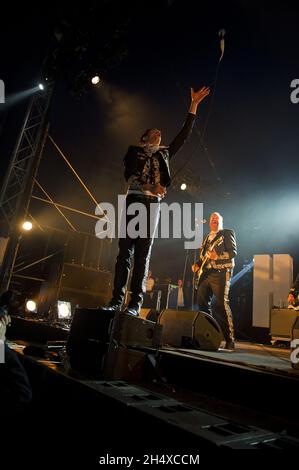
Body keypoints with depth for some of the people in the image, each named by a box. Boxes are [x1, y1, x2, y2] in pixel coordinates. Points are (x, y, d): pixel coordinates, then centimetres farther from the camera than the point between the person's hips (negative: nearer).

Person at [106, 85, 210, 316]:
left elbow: (184, 134, 21)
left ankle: (135, 303, -8)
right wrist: (150, 187, -15)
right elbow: (129, 175, 1)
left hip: (153, 204, 2)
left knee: (143, 253, -5)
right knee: (125, 249, -6)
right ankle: (116, 300, -6)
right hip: (134, 200, -1)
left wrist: (194, 105, 20)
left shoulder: (164, 153, 24)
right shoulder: (134, 150, 16)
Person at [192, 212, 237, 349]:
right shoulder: (206, 238, 24)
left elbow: (233, 251, -7)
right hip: (205, 273, 7)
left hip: (220, 272, -7)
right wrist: (197, 264, 8)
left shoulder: (227, 233, 5)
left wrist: (218, 256, -21)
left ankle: (229, 339, -6)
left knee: (221, 304, -14)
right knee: (202, 303, 4)